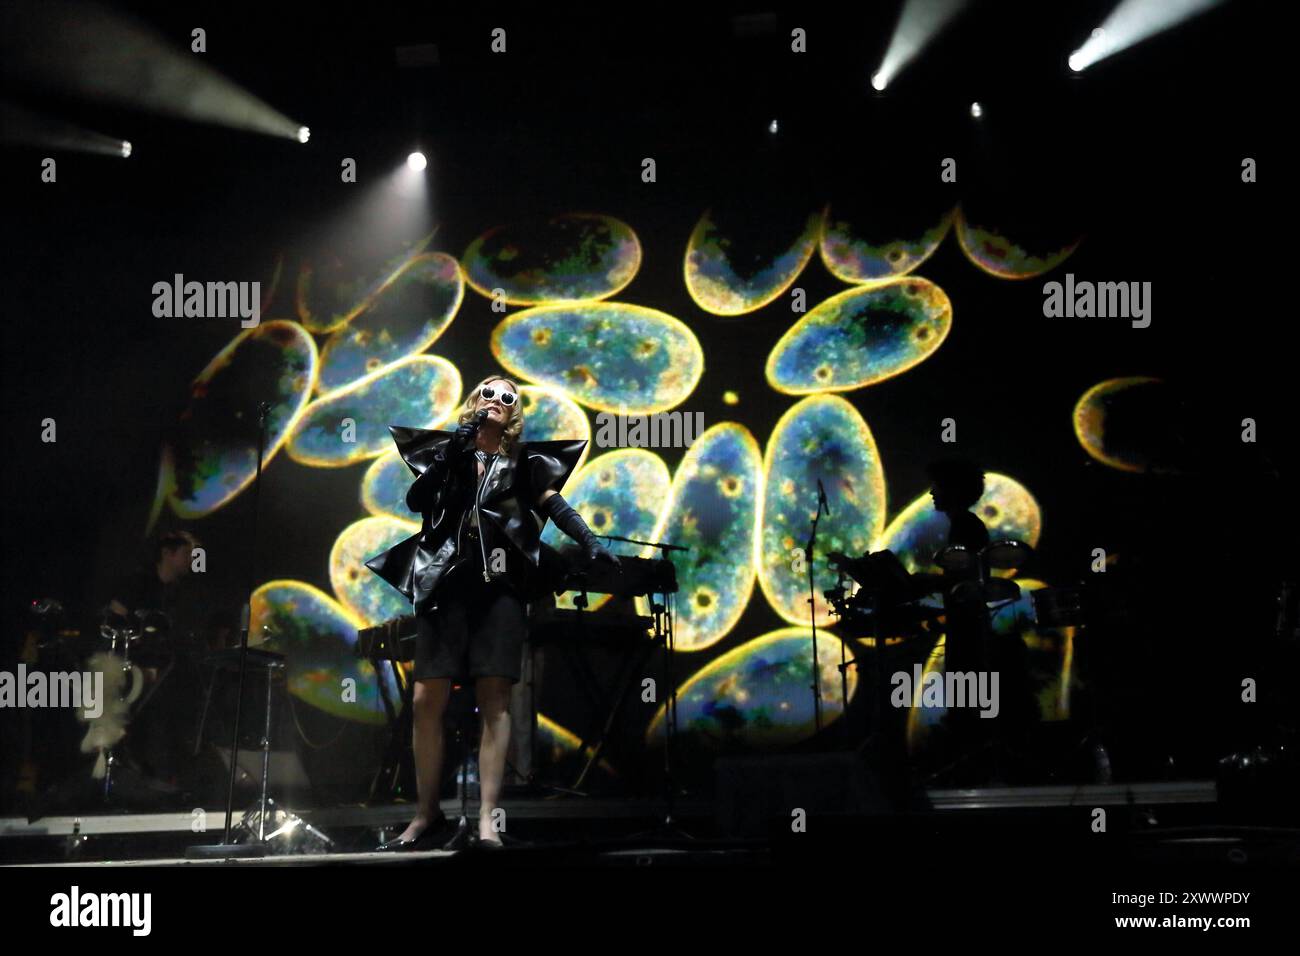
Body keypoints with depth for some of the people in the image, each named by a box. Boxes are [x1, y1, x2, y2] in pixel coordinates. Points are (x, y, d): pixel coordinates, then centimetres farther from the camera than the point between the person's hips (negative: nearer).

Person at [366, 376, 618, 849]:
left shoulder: (523, 462, 14)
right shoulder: (448, 452, 17)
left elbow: (555, 504, 2)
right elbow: (414, 500, 5)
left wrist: (589, 543, -13)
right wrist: (449, 457, -5)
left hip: (499, 585, -1)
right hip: (443, 583, 1)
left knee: (494, 700, -9)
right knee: (428, 700, -4)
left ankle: (486, 819, -14)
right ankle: (427, 815, 3)